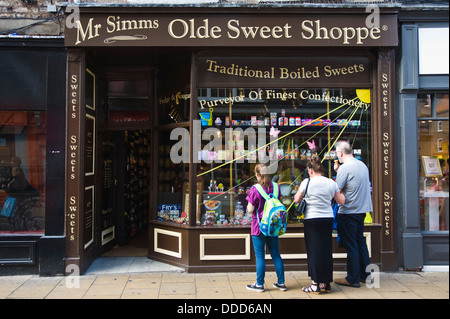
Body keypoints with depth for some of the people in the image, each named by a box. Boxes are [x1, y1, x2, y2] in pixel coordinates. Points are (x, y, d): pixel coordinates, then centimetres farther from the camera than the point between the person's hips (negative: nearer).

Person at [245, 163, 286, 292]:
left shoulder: (255, 189, -15)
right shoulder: (276, 187, 1)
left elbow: (250, 210, -13)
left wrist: (248, 206, 7)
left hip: (259, 226, -5)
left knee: (260, 256, 3)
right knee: (276, 254, 13)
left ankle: (259, 284, 12)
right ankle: (281, 283, 20)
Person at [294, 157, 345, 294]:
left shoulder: (306, 182, -8)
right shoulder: (331, 183, 3)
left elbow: (296, 200, 0)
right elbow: (341, 201, 8)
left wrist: (298, 195, 20)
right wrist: (340, 190, 24)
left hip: (312, 219, -4)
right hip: (328, 219, 4)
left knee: (314, 250, 2)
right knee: (326, 250, 11)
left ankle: (316, 284, 5)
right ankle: (326, 283, 18)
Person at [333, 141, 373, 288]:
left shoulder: (344, 168, -16)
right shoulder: (362, 165, 10)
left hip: (348, 211, -8)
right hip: (362, 209, 8)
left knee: (350, 245, 0)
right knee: (360, 242, 17)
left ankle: (353, 279, 8)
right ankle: (365, 275, 26)